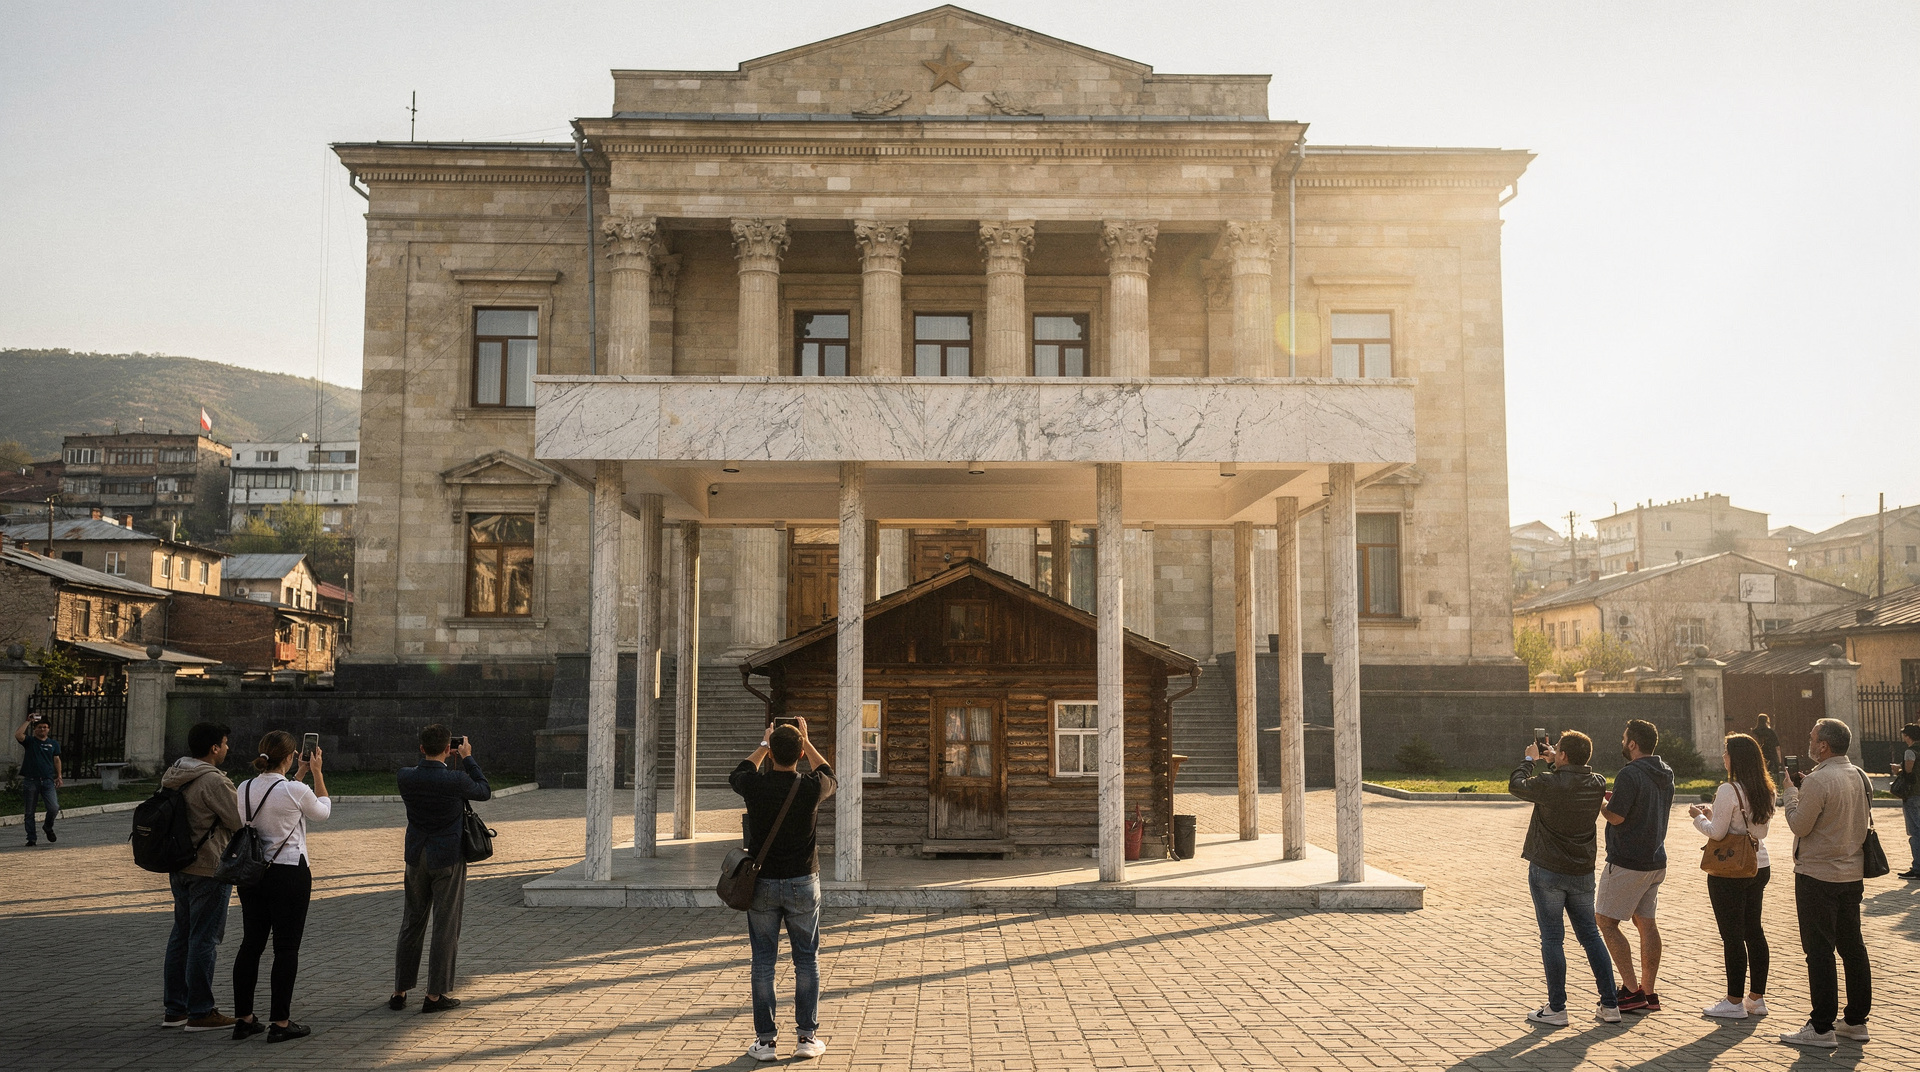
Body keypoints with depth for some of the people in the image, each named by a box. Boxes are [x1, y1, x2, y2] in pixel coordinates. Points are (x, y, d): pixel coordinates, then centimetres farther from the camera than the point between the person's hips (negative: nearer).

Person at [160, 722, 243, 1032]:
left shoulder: (171, 777, 9)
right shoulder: (213, 781, -20)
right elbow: (240, 821, -18)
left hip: (179, 866, 9)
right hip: (209, 869, -9)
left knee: (181, 935, 15)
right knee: (205, 939, -3)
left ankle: (175, 1009, 22)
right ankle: (200, 1013, 2)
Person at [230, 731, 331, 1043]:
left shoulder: (245, 789, 1)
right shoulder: (296, 791, -16)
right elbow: (322, 812, 5)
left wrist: (300, 774, 25)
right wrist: (316, 773, 10)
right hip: (289, 874, -6)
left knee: (251, 944, 12)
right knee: (286, 948, 1)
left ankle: (243, 1019, 17)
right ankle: (280, 1023, 4)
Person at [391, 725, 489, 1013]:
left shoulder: (406, 777, -9)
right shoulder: (455, 780, -19)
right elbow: (484, 791, -1)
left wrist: (432, 758, 12)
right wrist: (467, 758, 5)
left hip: (416, 859, 4)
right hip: (448, 859, -4)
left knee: (412, 924, 16)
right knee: (445, 926, 5)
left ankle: (399, 992, 22)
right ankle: (435, 995, 9)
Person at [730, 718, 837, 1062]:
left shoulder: (754, 786, -12)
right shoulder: (811, 788, -13)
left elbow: (737, 773, 14)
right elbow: (830, 777, 13)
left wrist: (763, 745, 24)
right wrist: (805, 741, 18)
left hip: (762, 883, 0)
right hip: (803, 883, 0)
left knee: (763, 962, 8)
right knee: (807, 960, 11)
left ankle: (765, 1039, 11)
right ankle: (807, 1036, 13)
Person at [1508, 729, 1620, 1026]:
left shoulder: (1550, 783, -19)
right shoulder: (1597, 784, -2)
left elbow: (1515, 784, -2)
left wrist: (1530, 760, 12)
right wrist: (1553, 763, 25)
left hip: (1547, 871, -5)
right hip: (1582, 872, 5)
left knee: (1552, 938, 2)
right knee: (1590, 935, 14)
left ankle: (1556, 1008, 7)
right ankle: (1610, 1005, 15)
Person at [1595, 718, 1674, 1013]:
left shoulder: (1630, 774, -19)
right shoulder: (1665, 774, 10)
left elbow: (1616, 817, -19)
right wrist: (1615, 798, 16)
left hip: (1627, 863, -9)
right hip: (1656, 860, 9)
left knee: (1606, 921, -1)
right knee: (1646, 923, 12)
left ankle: (1632, 990, -4)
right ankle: (1649, 993, 14)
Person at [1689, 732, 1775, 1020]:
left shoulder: (1728, 790, -18)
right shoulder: (1764, 791, 6)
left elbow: (1716, 833, -17)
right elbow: (1761, 831, 15)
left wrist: (1698, 817, 2)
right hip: (1759, 867, 8)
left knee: (1732, 935, 0)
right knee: (1754, 931, 15)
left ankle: (1735, 1002, 6)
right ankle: (1757, 998, 22)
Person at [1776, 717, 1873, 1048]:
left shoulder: (1818, 780, -21)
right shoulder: (1859, 776, 6)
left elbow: (1800, 826, -15)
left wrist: (1790, 791, -3)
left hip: (1818, 876, -8)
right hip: (1853, 872, 8)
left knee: (1819, 951, -3)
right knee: (1852, 947, 14)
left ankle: (1821, 1028, 1)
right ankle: (1856, 1020, 22)